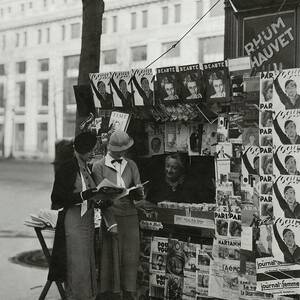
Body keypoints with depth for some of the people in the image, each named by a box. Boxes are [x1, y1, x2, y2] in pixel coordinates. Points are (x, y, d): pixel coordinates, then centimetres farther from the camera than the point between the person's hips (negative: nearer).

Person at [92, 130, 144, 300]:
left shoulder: (131, 165, 12)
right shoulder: (99, 167, 2)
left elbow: (140, 194, 7)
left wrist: (137, 193, -16)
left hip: (130, 217, 3)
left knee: (130, 256, 1)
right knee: (110, 257, -2)